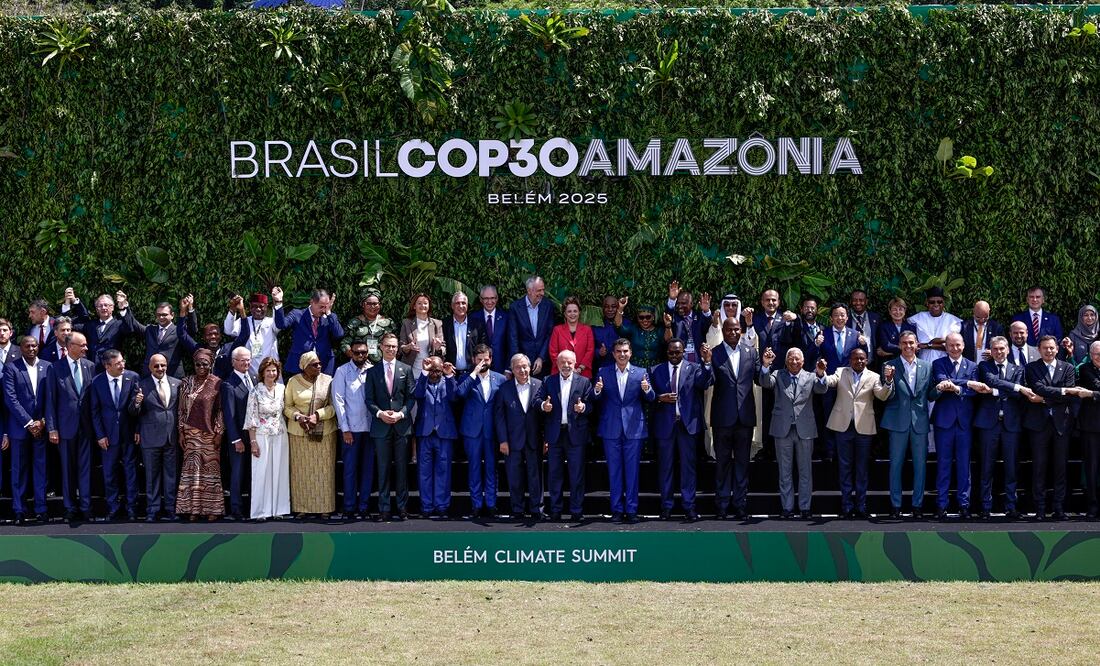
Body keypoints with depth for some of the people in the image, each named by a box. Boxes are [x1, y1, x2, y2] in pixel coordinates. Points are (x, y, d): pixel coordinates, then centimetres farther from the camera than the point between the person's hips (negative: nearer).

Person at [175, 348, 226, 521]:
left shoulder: (216, 383, -3)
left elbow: (220, 409, -2)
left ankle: (212, 508, 7)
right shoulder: (187, 382, 5)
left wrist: (219, 433, -7)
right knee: (192, 468, 2)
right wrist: (181, 432, 4)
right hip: (191, 433, 2)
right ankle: (193, 507, 7)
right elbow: (182, 409, 9)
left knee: (210, 468, 1)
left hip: (210, 433, -2)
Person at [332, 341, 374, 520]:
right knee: (350, 468, 0)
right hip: (351, 428, -3)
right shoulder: (342, 372, -1)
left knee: (368, 468, 5)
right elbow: (338, 401, -3)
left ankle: (364, 507, 11)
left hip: (370, 427, 3)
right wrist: (345, 429, -7)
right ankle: (350, 508, 5)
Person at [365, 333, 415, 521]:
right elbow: (369, 400, 4)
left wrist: (401, 414, -10)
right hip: (381, 426, 0)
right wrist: (380, 413, -12)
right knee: (383, 468, 2)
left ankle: (402, 506, 10)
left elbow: (411, 397, 4)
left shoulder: (406, 370, 7)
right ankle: (384, 508, 5)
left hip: (402, 425, 0)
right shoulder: (372, 372, 7)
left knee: (401, 467, 3)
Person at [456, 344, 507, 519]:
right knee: (474, 468, 5)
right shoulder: (467, 378, 2)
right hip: (472, 430, 0)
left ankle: (491, 504, 11)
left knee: (491, 468, 5)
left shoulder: (500, 379, 4)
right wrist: (474, 373, -19)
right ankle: (476, 504, 11)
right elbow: (460, 393, -19)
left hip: (492, 430, 0)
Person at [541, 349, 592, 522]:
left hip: (575, 434, -2)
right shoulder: (548, 381, 9)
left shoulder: (584, 382, 4)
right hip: (554, 434, 2)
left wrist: (583, 407, -22)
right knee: (554, 474, 6)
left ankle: (576, 511, 7)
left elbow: (591, 405, -1)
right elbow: (540, 402, 5)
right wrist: (543, 406, -17)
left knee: (577, 474, 1)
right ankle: (555, 511, 14)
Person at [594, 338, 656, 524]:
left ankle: (631, 510, 7)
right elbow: (596, 400, 1)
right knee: (614, 470, 5)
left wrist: (647, 389, -23)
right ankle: (617, 510, 11)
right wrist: (597, 391, -21)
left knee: (632, 470, 2)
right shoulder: (603, 373, 6)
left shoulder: (640, 373, 5)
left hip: (633, 428, -1)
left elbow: (651, 398, -1)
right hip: (611, 429, 1)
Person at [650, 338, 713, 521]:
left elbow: (706, 383, -15)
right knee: (665, 466, 7)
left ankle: (689, 506, 4)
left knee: (688, 466, 1)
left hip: (688, 423, -1)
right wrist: (660, 398, -12)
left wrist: (707, 362, -28)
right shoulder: (657, 371, 8)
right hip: (665, 424, 1)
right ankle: (666, 506, 14)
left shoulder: (694, 369, 3)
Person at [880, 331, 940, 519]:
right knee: (896, 464, 2)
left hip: (920, 421, 2)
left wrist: (939, 389, -10)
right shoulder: (890, 366, 2)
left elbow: (930, 396, 11)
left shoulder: (927, 367, 10)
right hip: (898, 422, -2)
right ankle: (895, 505, 9)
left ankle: (918, 505, 12)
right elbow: (887, 396, -4)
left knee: (920, 465, 4)